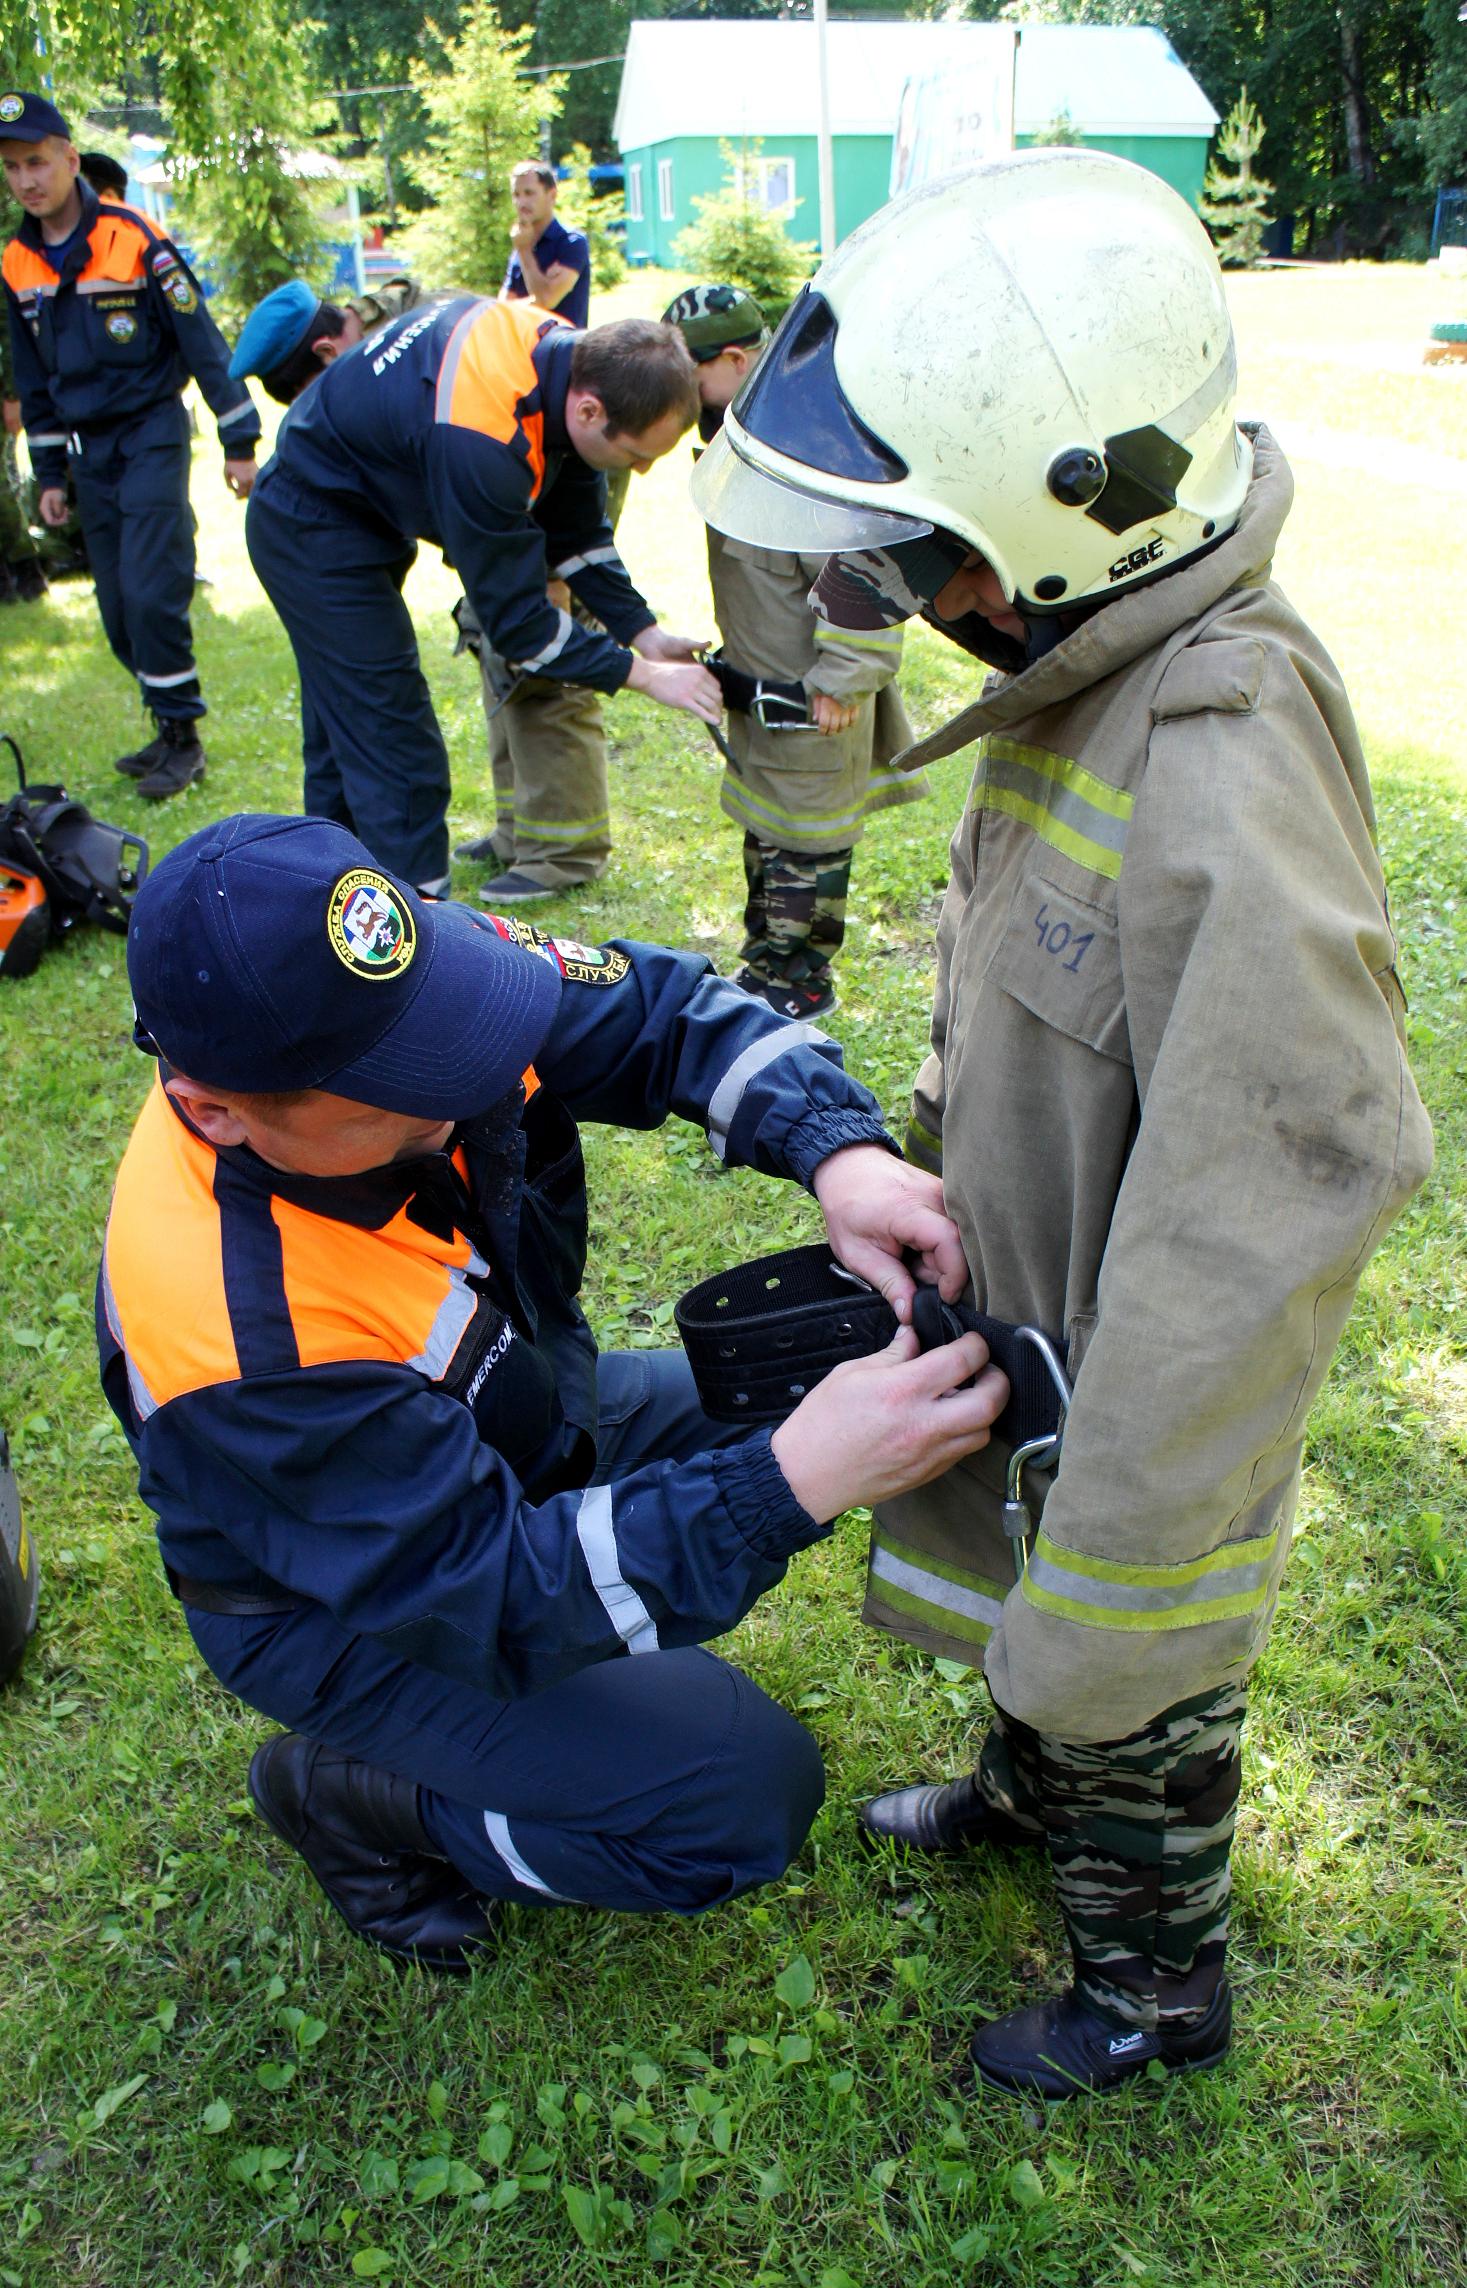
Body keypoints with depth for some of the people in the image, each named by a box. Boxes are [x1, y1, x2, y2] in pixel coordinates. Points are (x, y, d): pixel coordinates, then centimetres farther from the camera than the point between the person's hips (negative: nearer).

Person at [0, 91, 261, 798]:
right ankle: (170, 730, 18)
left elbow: (203, 341, -8)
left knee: (152, 592, -13)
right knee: (117, 608, 5)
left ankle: (182, 737, -1)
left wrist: (239, 441, -8)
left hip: (152, 434, -6)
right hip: (89, 448, 6)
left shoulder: (135, 239, -12)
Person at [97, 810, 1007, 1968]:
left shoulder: (414, 977, -24)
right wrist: (796, 1479, -42)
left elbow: (669, 1011, -13)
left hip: (526, 1427, 7)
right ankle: (351, 1795, 5)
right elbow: (501, 1597, -34)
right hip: (350, 1606, -7)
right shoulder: (240, 1342, -39)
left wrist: (843, 1151, -31)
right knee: (744, 1798, -16)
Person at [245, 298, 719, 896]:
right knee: (399, 758, -11)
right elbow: (516, 620, -29)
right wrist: (644, 674, -24)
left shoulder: (569, 355, -12)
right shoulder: (478, 441, -39)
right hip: (313, 530, -10)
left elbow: (577, 533, 0)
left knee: (345, 739, 18)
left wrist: (645, 632, -7)